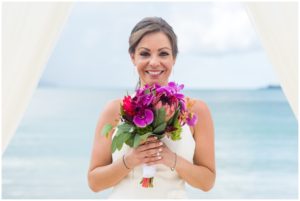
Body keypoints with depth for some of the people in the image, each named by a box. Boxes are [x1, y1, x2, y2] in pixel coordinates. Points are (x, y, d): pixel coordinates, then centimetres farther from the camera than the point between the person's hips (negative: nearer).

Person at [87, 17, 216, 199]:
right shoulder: (115, 110, -8)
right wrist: (129, 161, -21)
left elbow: (207, 181, -5)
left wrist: (172, 160, -20)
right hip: (124, 195, 0)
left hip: (174, 195, 0)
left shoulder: (196, 110, -9)